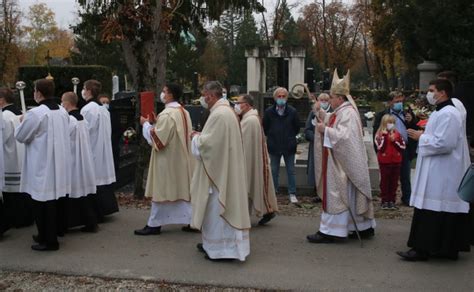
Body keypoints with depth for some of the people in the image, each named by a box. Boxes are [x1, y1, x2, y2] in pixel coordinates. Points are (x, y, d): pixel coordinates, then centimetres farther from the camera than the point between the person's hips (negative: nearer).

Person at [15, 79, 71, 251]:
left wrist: (23, 122, 13)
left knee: (41, 202, 3)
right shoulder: (62, 112, 3)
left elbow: (20, 136, -7)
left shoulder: (35, 114, -18)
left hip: (41, 165, -7)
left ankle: (47, 241, 9)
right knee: (52, 200, 16)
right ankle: (50, 236, 27)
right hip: (58, 164, 7)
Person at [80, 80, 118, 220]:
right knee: (102, 177, 13)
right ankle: (105, 208, 19)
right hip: (104, 149, 8)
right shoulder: (104, 109, 9)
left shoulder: (87, 109, -16)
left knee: (94, 181, -2)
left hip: (92, 150, -8)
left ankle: (96, 214, 3)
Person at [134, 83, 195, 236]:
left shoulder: (167, 114, -19)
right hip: (181, 158, 9)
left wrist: (147, 124, -7)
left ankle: (154, 224, 10)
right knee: (182, 188, 11)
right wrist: (155, 123, 13)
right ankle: (192, 221, 12)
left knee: (161, 190, 0)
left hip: (167, 159, -9)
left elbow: (157, 139, -21)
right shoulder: (183, 112, 9)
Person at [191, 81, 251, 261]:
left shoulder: (219, 114, -20)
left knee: (217, 207, -2)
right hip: (224, 168, 11)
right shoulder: (226, 110, 12)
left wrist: (197, 137, -5)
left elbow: (208, 143, -23)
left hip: (218, 170, -11)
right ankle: (213, 243, 27)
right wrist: (202, 136, 11)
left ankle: (221, 248, 5)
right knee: (216, 207, 17)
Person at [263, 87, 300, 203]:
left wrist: (290, 138, 5)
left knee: (291, 171, 6)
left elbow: (297, 128, 6)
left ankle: (292, 194, 14)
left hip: (289, 146, -1)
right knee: (274, 171, 10)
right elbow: (265, 128, 7)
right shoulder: (269, 112, -2)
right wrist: (271, 137, 5)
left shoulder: (292, 111, -4)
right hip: (274, 146, 1)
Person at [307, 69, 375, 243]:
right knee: (350, 196, 14)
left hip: (342, 165, -10)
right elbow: (332, 127, 20)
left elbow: (344, 136, -26)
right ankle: (365, 227, 23)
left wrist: (325, 129, -22)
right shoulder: (341, 111, 14)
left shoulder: (348, 113, -17)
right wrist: (320, 113, 9)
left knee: (336, 195, -6)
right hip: (337, 163, 10)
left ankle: (330, 232, -2)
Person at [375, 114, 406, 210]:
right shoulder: (380, 134, -4)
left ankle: (392, 201, 15)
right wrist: (384, 136, -19)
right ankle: (385, 201, 8)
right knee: (385, 181, 2)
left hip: (396, 161, 4)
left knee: (394, 181, 8)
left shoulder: (397, 134, 8)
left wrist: (395, 141, -12)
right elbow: (380, 148, -16)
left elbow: (403, 146, 1)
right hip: (384, 161, -4)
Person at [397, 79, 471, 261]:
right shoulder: (441, 112, 17)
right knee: (444, 212, 13)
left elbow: (444, 143, -25)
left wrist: (421, 137, -14)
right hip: (438, 172, 11)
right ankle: (448, 247, 20)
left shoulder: (448, 114, -18)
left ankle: (423, 249, -1)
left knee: (431, 211, -6)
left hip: (441, 175, -11)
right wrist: (423, 136, 9)